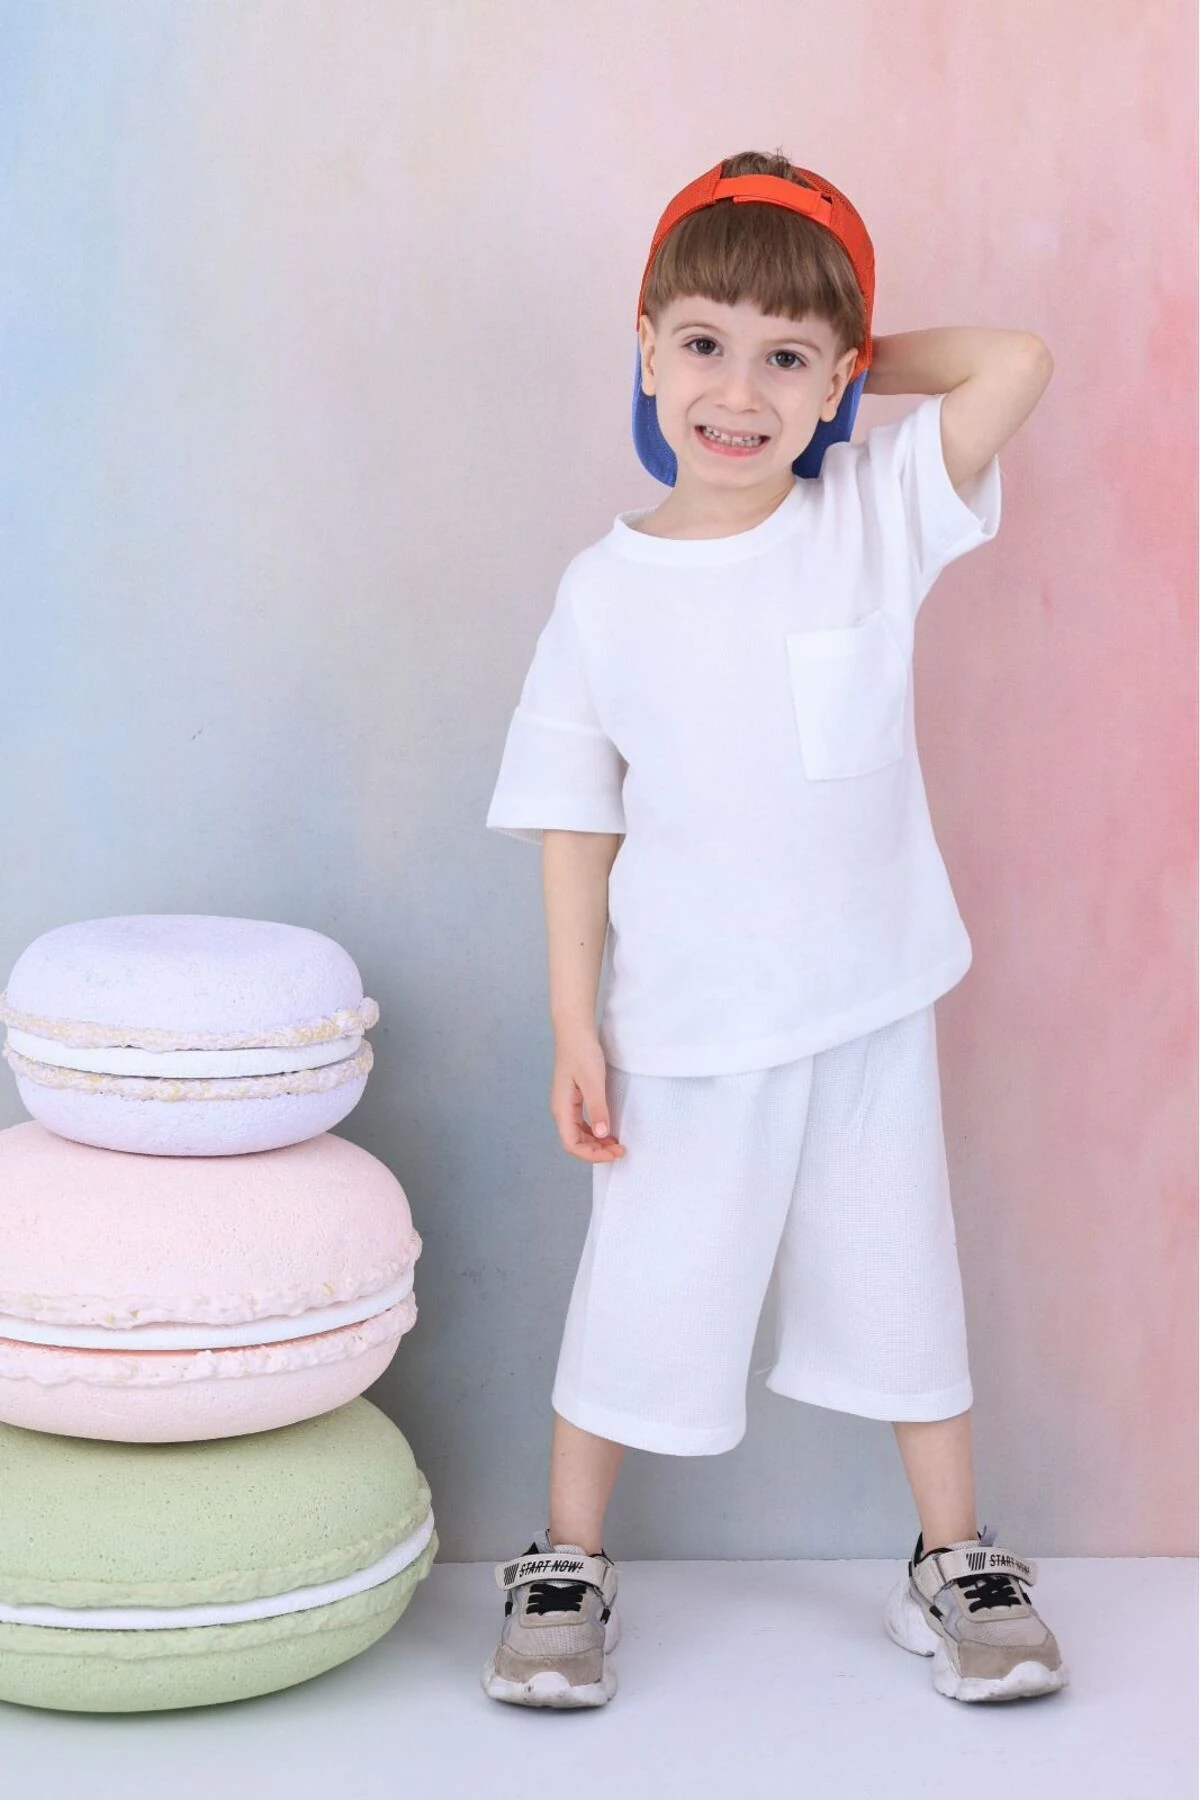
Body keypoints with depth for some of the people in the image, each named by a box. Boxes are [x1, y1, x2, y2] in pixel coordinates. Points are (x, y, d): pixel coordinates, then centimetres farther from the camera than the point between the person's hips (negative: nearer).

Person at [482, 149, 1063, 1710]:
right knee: (643, 1293, 9)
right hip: (683, 1028, -1)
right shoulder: (606, 589, -6)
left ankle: (956, 1563, 30)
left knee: (900, 1278, 13)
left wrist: (848, 359, -4)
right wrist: (574, 1027, -5)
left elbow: (1018, 363, -15)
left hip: (870, 1009, 1)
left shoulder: (879, 519, -6)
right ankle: (566, 1565, 28)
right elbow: (578, 819, -3)